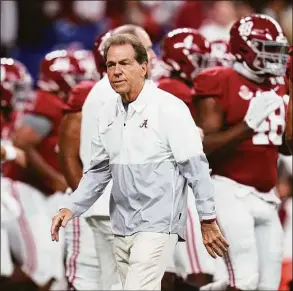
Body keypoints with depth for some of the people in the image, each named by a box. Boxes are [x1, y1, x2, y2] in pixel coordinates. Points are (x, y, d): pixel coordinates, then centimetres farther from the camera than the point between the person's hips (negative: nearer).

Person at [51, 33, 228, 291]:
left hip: (157, 224, -7)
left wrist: (208, 221, -10)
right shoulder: (109, 114, 9)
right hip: (122, 227, 7)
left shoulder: (169, 108, -10)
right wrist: (71, 208, 6)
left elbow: (196, 167, -10)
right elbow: (99, 170, 17)